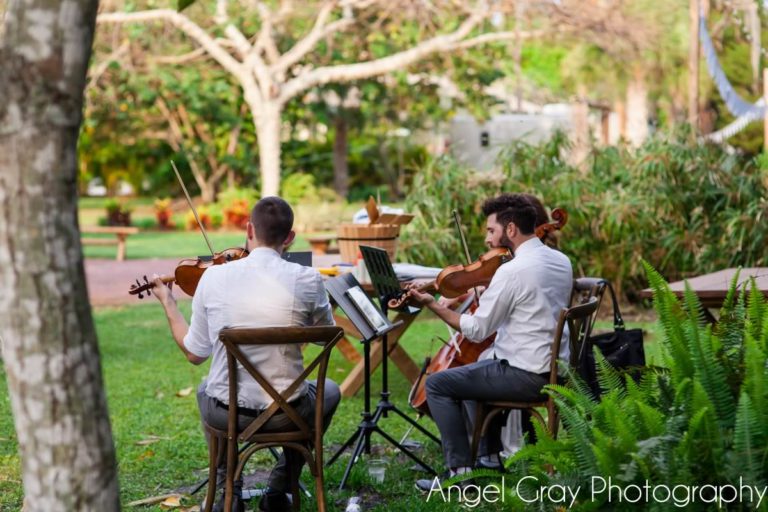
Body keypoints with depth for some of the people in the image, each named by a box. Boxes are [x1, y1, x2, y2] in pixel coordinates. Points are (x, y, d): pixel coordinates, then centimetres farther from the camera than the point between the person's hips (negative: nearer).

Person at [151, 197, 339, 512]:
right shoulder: (307, 279, -13)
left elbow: (194, 354, 3)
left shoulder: (213, 276, -8)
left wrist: (168, 303, 17)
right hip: (286, 414, -2)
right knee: (330, 392, 33)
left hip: (225, 414, 2)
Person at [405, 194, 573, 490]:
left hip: (527, 376, -9)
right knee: (475, 369, 31)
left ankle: (461, 471, -2)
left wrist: (432, 305, -7)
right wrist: (490, 295, 15)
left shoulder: (512, 270, -20)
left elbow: (476, 331, -16)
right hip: (554, 371, 9)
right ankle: (489, 456, 33)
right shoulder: (561, 261, 6)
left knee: (437, 384, 0)